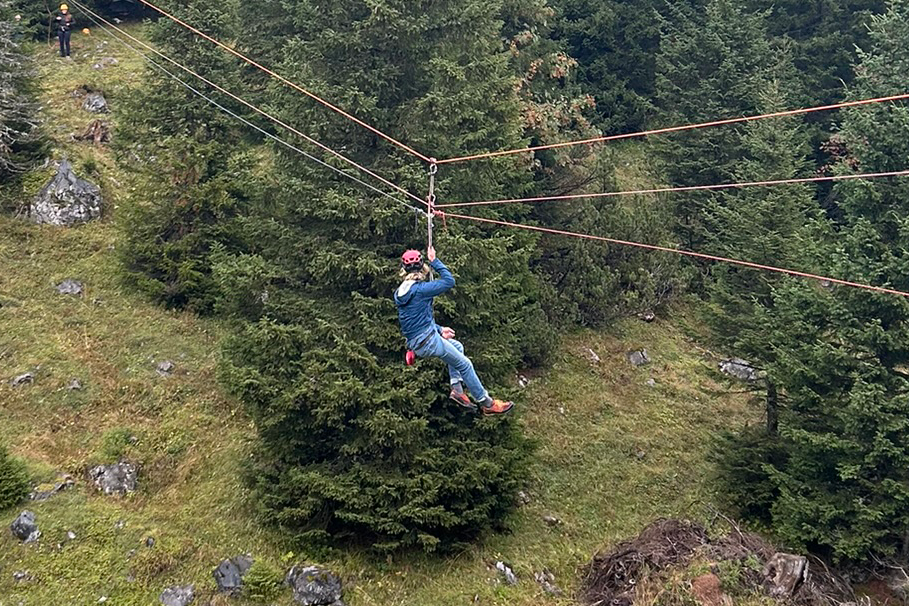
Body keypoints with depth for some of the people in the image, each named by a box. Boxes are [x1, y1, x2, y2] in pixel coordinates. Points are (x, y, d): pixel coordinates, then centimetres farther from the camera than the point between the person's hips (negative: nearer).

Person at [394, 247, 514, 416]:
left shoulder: (399, 293, 9)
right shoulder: (420, 289, -18)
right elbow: (449, 281, -14)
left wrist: (439, 329, 19)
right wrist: (435, 262, -5)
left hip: (415, 343, 9)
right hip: (428, 341, -9)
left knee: (457, 347, 29)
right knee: (465, 364, 5)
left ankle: (457, 388, 17)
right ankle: (487, 404, 13)